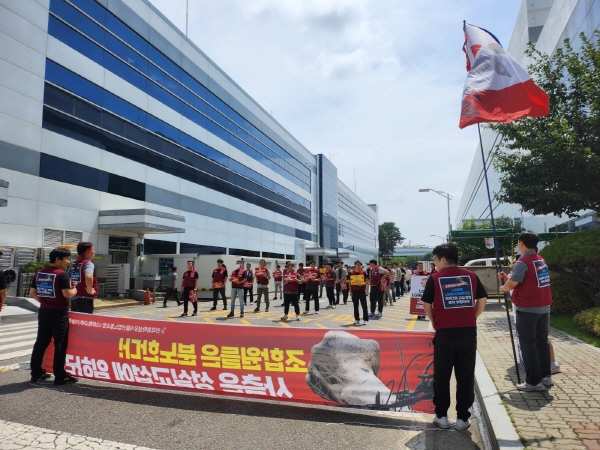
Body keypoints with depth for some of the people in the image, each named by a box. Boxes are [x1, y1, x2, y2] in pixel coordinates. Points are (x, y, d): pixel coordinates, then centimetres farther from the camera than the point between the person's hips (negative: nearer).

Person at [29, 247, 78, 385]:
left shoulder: (39, 273, 9)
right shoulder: (62, 274, -15)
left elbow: (32, 292, 12)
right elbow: (67, 294, -20)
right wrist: (75, 290, 0)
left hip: (43, 311, 8)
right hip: (59, 313, -7)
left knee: (41, 342, 14)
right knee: (60, 344, 0)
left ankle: (36, 373, 21)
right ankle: (60, 376, 5)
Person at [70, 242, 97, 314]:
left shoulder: (74, 264, 13)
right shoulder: (88, 263, -12)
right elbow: (88, 277, -32)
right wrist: (90, 290, -19)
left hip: (74, 298, 8)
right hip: (85, 298, -8)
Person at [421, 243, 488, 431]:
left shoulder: (435, 278, -3)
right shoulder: (471, 276, 4)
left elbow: (427, 304, 0)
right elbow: (483, 299, 8)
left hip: (445, 333, -2)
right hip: (469, 332, 2)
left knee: (442, 376, 12)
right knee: (466, 376, 11)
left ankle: (441, 416, 19)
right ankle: (462, 418, 17)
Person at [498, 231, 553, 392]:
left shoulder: (522, 262, -16)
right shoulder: (541, 261, 11)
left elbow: (511, 285, -17)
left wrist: (503, 288, 3)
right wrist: (507, 277, 10)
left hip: (527, 309, -8)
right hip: (544, 307, 8)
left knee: (528, 345, 0)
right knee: (542, 342, 17)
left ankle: (533, 381, 4)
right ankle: (546, 376, 25)